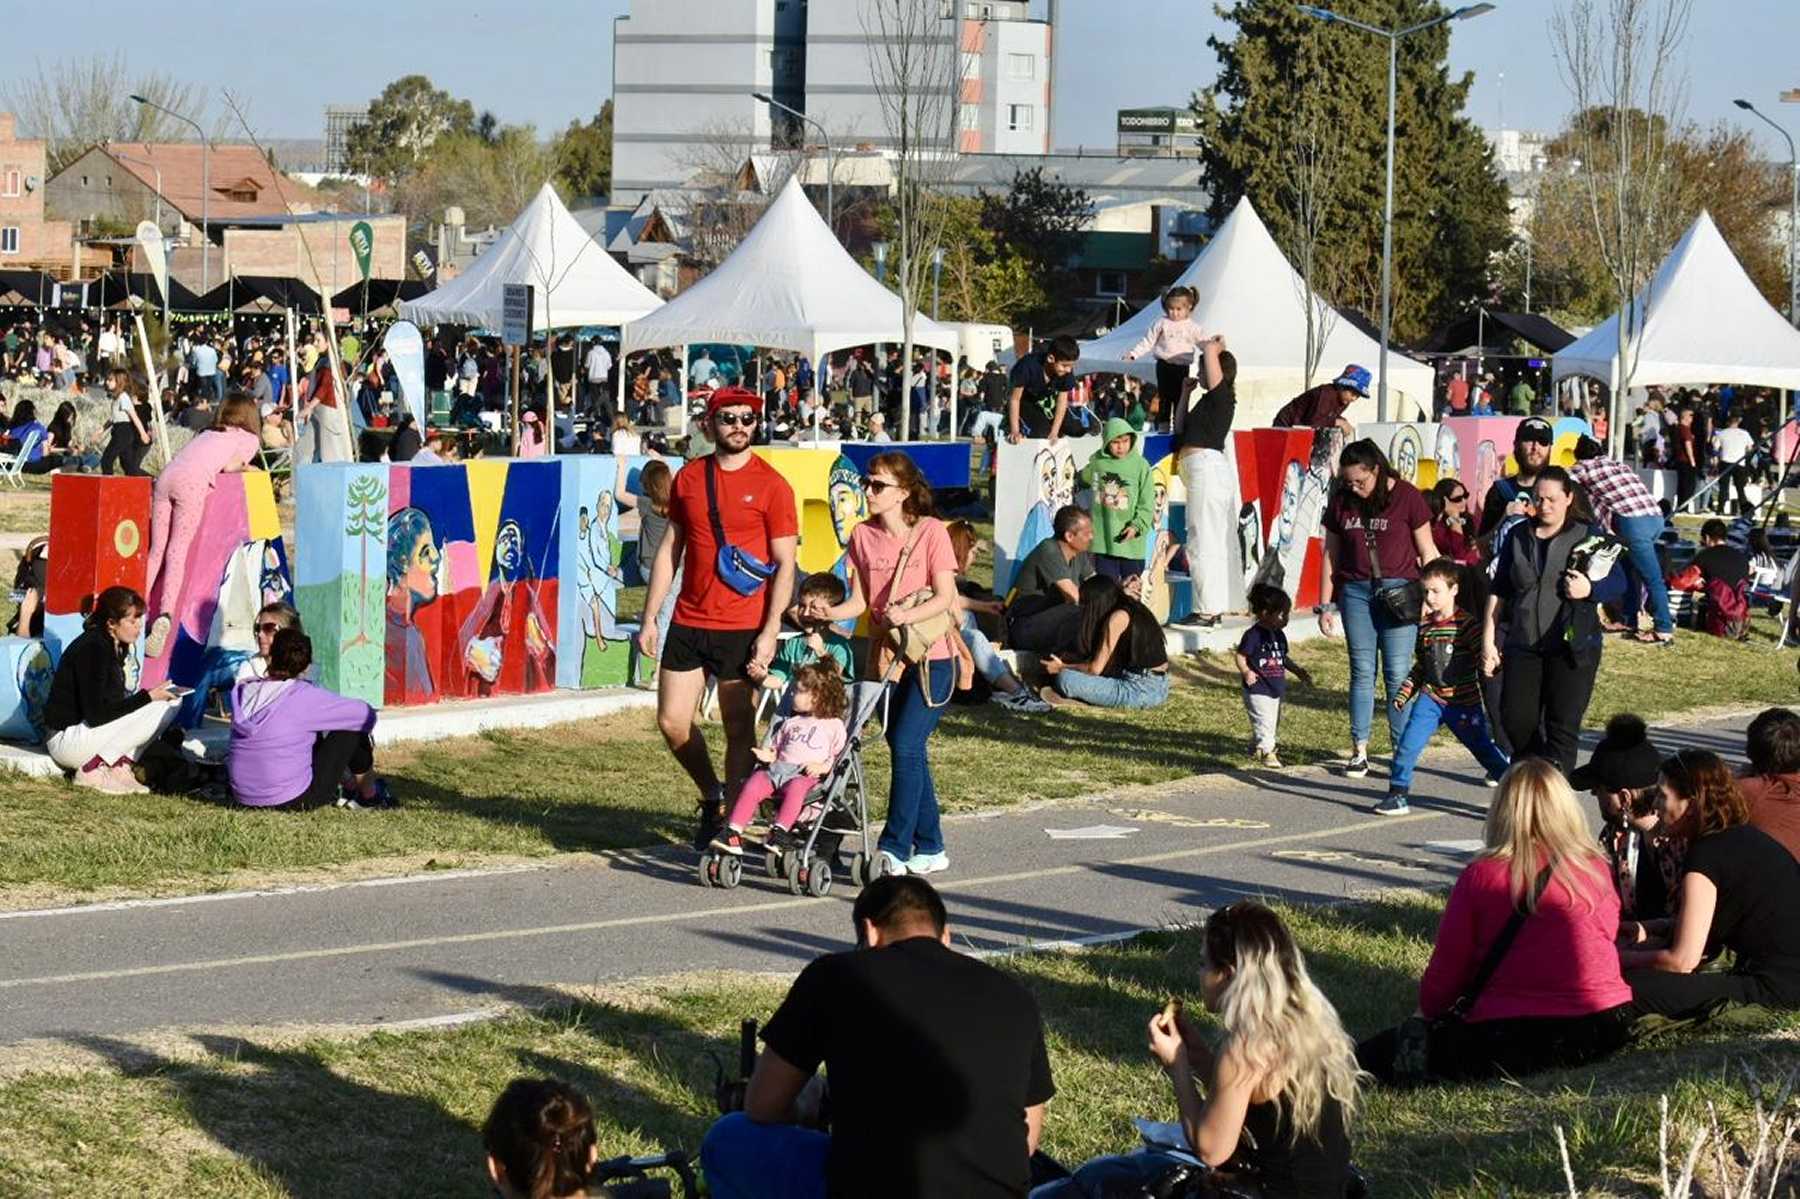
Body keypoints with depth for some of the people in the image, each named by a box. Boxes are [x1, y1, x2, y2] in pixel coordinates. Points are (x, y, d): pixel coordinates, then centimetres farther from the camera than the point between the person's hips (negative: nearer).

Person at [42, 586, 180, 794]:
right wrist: (147, 697, -19)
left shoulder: (114, 647, 9)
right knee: (159, 708, -19)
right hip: (67, 738, -10)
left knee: (171, 700, 4)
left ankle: (120, 765, -4)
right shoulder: (91, 649, -20)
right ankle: (93, 770, -15)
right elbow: (96, 713, -23)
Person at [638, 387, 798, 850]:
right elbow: (669, 549, 13)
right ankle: (712, 796, 26)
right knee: (672, 721, 3)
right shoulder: (689, 477, 8)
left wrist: (770, 632, -13)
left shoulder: (771, 486, -4)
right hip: (688, 622, 4)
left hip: (742, 629, -4)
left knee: (739, 728, 1)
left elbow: (785, 564, -5)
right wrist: (649, 618, 9)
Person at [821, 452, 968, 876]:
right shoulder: (863, 535, 6)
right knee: (907, 751, 9)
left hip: (932, 658, -5)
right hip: (888, 657, 6)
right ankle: (930, 848, 18)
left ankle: (895, 848, -14)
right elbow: (860, 601, 6)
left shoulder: (931, 531, -8)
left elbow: (944, 597, -11)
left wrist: (907, 615, -27)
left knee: (906, 746, -15)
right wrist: (821, 614, -12)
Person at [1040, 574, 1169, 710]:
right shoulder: (1133, 609, 14)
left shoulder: (1118, 617, -13)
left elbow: (1095, 668, -11)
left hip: (1141, 691, -10)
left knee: (1065, 679, -13)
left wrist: (1062, 667, 4)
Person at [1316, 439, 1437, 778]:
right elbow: (1331, 555, 13)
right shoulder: (1341, 502, 5)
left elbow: (1426, 550, 0)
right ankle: (1359, 752, 6)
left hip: (1398, 589, -3)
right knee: (1362, 671, 4)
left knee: (1398, 673, -4)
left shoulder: (1406, 497, -5)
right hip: (1355, 591, 3)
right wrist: (1326, 605, 12)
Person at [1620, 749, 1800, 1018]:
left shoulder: (1706, 857, -15)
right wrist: (1648, 929, 18)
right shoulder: (1746, 837, 12)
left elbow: (1683, 960, -14)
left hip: (1775, 993, -10)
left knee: (1627, 989, -15)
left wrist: (1623, 959, 2)